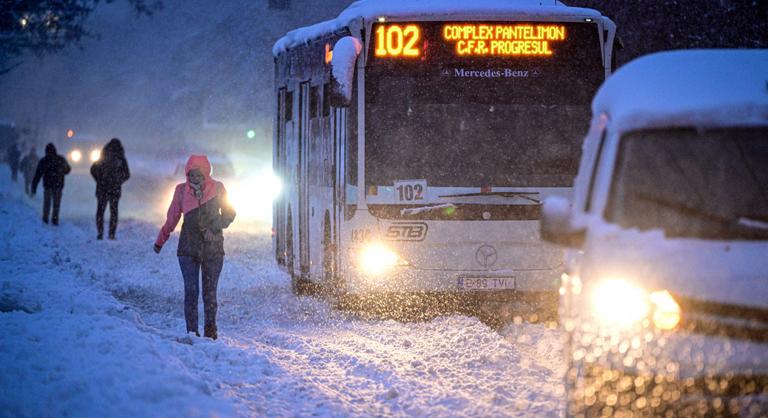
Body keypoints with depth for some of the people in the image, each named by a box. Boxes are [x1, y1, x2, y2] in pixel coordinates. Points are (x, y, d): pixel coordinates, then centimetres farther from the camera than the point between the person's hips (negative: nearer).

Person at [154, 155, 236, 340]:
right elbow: (172, 218, 12)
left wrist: (214, 228, -7)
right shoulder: (182, 190, 2)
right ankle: (192, 332, -4)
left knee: (210, 293, 4)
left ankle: (210, 329, 21)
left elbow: (229, 213, 8)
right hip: (188, 247, 0)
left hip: (213, 247, 0)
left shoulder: (217, 189, -1)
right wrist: (160, 240, 16)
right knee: (191, 291, -8)